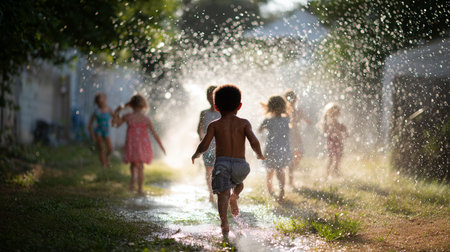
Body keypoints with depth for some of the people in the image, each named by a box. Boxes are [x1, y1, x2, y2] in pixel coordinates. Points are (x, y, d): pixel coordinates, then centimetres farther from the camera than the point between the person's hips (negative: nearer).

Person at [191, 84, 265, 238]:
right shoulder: (244, 123, 5)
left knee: (223, 194, -6)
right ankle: (234, 196, 3)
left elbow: (204, 145, -4)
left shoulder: (214, 125, 4)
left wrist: (196, 154, 17)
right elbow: (254, 142, -7)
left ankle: (224, 224, -25)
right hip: (240, 164, 2)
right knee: (239, 182, 33)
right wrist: (259, 155, 13)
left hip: (222, 163, -1)